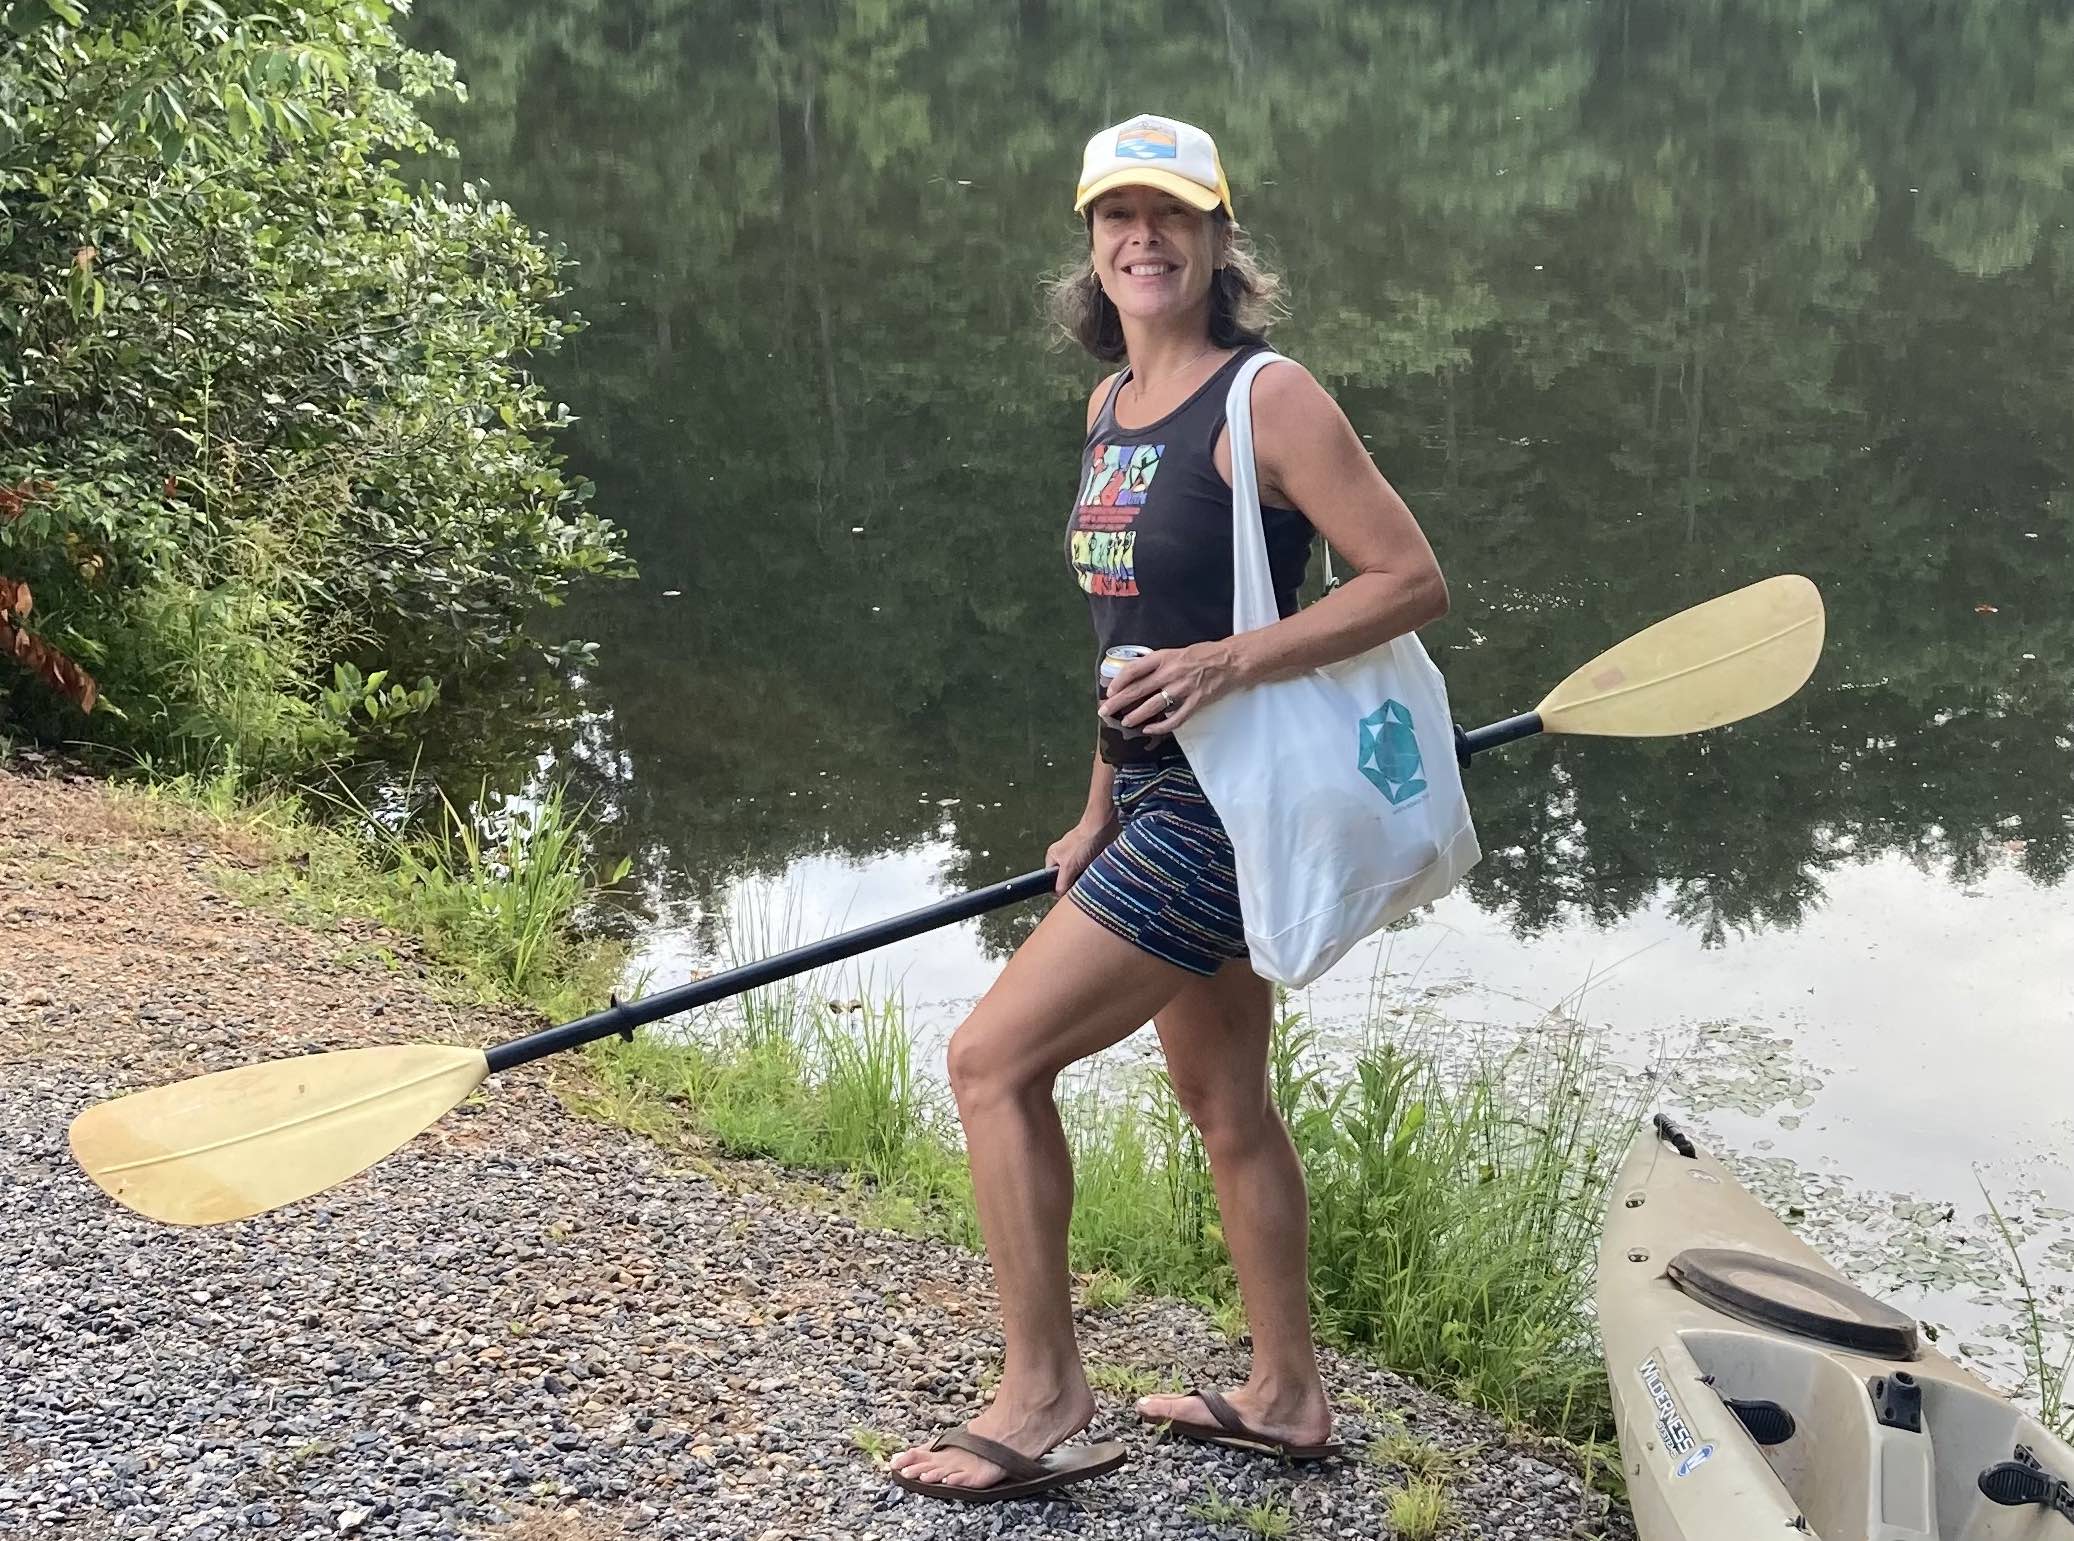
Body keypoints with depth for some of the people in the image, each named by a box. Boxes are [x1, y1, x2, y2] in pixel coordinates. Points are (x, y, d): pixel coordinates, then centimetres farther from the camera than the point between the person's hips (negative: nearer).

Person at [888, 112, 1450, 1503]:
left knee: (995, 1061, -8)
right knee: (1226, 1107, 18)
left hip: (1229, 799, -9)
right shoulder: (1111, 407, 11)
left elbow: (1414, 579, -17)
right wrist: (1101, 816, 15)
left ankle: (1042, 1404, 4)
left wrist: (1236, 660, -27)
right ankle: (1288, 1398, 34)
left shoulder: (1266, 397, -14)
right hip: (1168, 800, 9)